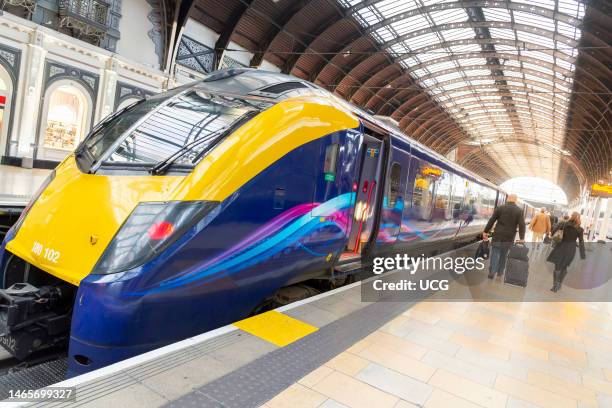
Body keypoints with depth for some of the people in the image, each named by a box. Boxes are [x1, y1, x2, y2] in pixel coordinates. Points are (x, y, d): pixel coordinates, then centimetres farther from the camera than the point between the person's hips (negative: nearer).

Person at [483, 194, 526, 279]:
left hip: (498, 235, -1)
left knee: (495, 253, 2)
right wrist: (521, 238, -4)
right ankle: (500, 271, 23)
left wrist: (486, 231, 3)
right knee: (504, 254, 15)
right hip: (509, 237, 1)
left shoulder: (500, 208, -2)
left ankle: (492, 271, -9)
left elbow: (491, 221, -3)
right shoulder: (519, 211, -1)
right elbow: (522, 225, -7)